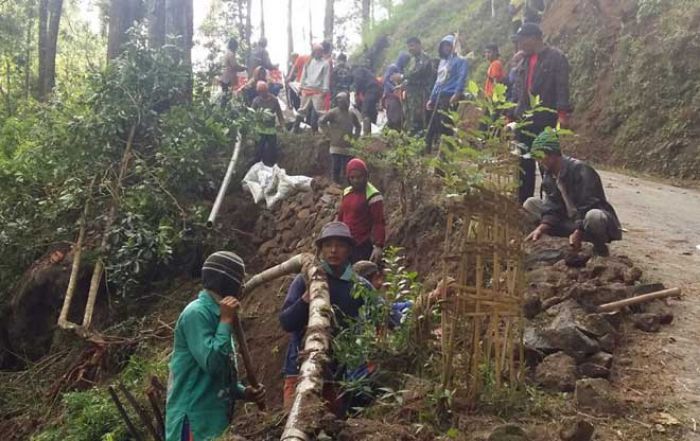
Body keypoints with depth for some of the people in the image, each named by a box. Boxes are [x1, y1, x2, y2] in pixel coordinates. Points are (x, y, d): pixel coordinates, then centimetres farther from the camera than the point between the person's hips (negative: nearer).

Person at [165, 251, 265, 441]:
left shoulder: (215, 313, 15)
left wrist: (244, 392, 6)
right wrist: (226, 321, -16)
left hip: (214, 418, 9)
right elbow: (212, 363, -24)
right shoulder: (197, 313, -13)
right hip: (195, 420, -9)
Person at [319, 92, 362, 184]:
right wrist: (329, 132, -8)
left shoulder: (352, 114, 11)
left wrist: (355, 135, 11)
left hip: (349, 147, 5)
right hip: (337, 146, -4)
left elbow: (358, 126, 27)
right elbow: (321, 121, -6)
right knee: (336, 168, -3)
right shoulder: (333, 113, -4)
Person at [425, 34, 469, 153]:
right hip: (439, 97, 8)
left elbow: (461, 78, -14)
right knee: (432, 125, 6)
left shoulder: (460, 61, -1)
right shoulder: (442, 61, 25)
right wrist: (431, 98, 21)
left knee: (445, 126, -13)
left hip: (450, 97, -8)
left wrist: (457, 94, -28)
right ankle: (428, 150, 11)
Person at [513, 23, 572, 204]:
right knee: (524, 163, 8)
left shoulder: (555, 57, -5)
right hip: (524, 120, 7)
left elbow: (562, 87, -13)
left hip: (546, 121, -7)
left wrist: (563, 113, -23)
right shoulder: (525, 61, 16)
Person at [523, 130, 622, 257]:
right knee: (530, 204, -4)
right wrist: (541, 228, -22)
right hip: (571, 221, 7)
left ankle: (599, 245, -7)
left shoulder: (580, 170, -21)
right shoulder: (549, 175, 1)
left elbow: (587, 207, -25)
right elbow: (552, 207, -7)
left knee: (593, 217, -44)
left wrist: (578, 232, -32)